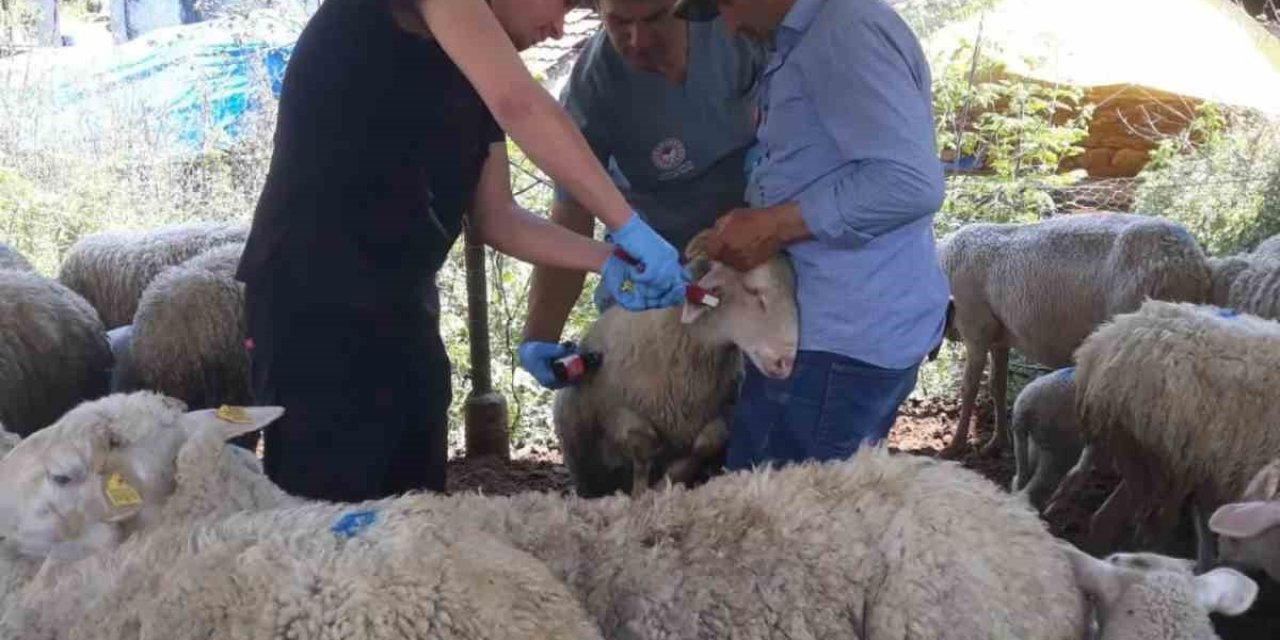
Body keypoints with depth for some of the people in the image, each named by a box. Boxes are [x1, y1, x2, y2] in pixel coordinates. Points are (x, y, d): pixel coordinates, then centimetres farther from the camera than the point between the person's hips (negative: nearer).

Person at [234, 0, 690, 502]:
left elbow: (494, 218, 15)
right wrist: (630, 230, -19)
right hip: (313, 297, -9)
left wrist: (605, 259, 2)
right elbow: (519, 105, -22)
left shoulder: (479, 85, 16)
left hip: (400, 307, 9)